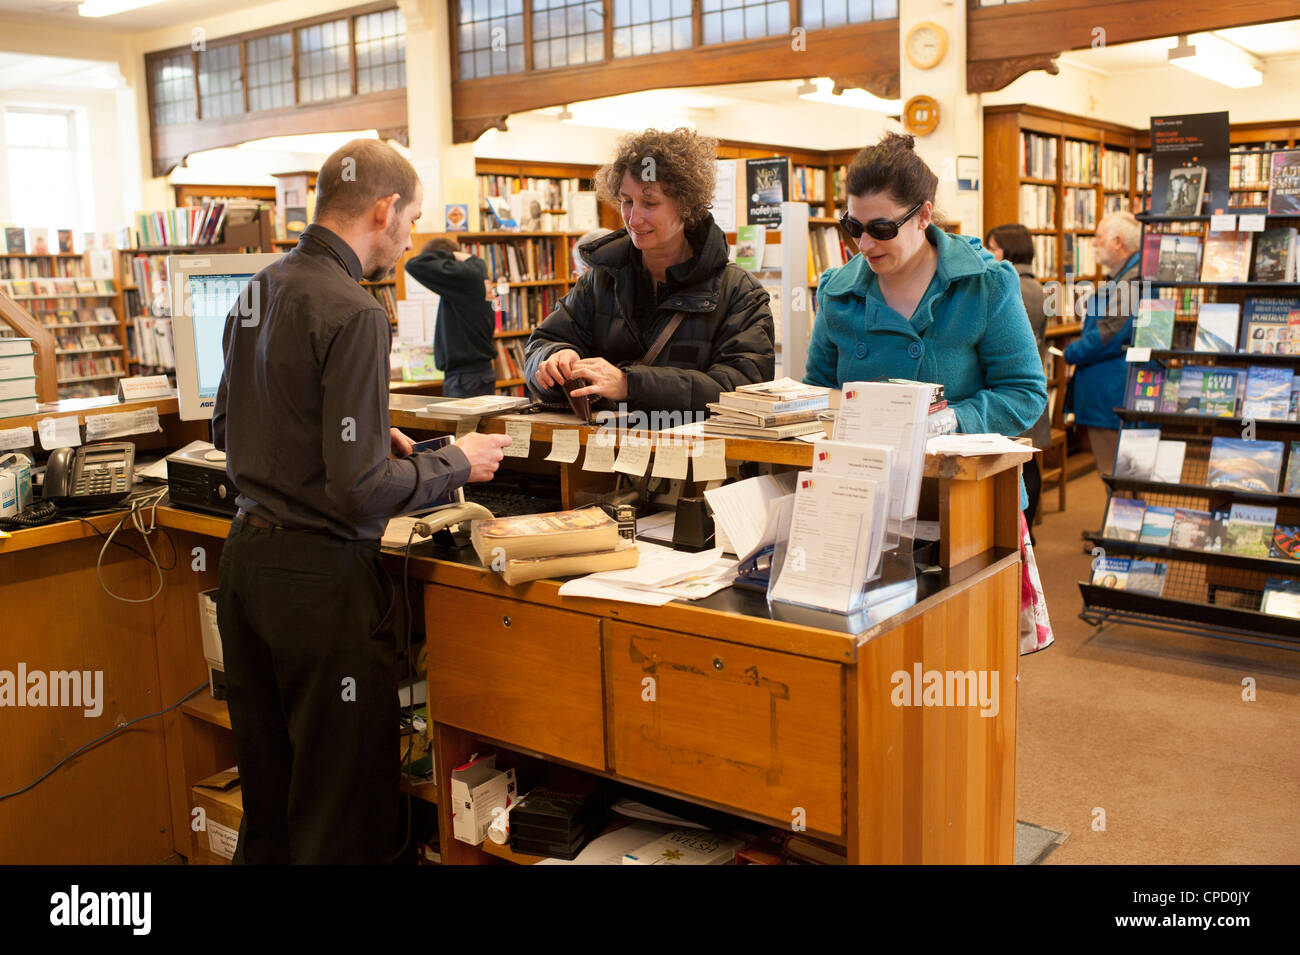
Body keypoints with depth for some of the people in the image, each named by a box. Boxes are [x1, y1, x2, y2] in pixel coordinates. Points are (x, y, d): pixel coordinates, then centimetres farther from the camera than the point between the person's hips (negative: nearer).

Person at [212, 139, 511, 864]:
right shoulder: (352, 314, -19)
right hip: (320, 577, -9)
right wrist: (457, 464, -6)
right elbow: (362, 493, -22)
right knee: (342, 811, 5)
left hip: (246, 557, 9)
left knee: (266, 790, 21)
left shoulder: (257, 292, 8)